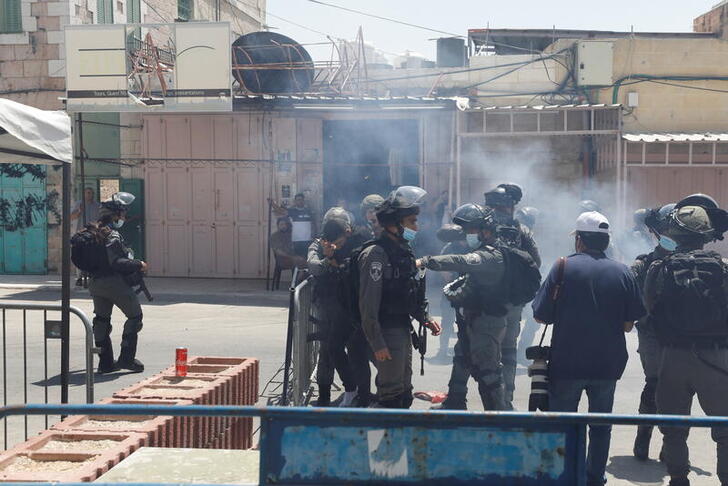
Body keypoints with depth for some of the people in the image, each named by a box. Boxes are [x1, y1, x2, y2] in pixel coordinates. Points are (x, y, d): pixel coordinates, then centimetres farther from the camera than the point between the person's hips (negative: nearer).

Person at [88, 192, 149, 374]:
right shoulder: (111, 235, -16)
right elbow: (116, 262, -25)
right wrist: (139, 265, -13)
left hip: (95, 282, 9)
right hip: (114, 282, -9)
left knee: (101, 319, 16)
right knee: (134, 316, 5)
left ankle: (105, 362, 20)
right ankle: (127, 357, 1)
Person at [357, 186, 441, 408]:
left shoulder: (404, 250, 11)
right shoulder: (375, 254, -18)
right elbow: (368, 304, -21)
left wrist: (425, 319, 8)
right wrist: (377, 344, -21)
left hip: (403, 330, 9)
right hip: (386, 333, -9)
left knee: (404, 391, 18)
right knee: (391, 394, -2)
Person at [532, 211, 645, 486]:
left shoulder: (564, 267, -8)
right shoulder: (623, 272, 0)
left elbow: (541, 316, -8)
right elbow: (628, 324, 2)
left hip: (567, 362, -2)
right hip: (608, 363, 3)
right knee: (600, 427, 16)